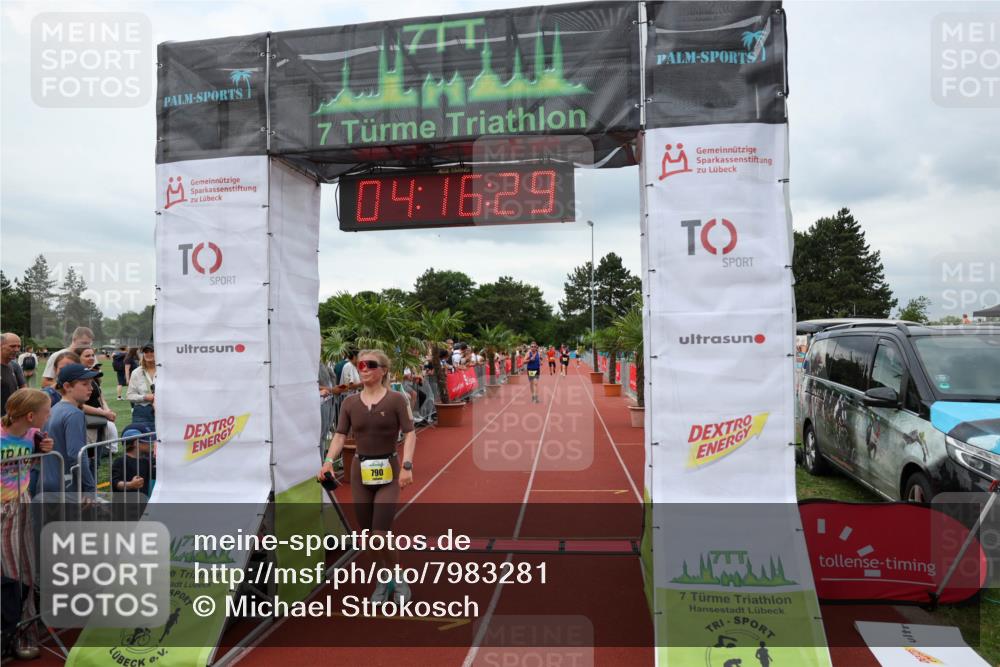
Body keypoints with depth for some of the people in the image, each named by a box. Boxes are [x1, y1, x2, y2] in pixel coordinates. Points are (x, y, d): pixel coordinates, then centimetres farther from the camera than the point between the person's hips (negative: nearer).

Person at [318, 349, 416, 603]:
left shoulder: (395, 399, -7)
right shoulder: (350, 402, 3)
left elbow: (410, 434, -9)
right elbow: (340, 435, 2)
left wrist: (407, 466, -20)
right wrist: (328, 461, -15)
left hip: (388, 471, -4)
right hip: (360, 470, 4)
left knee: (381, 533, -8)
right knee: (366, 533, 10)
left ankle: (397, 580, 17)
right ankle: (384, 579, 31)